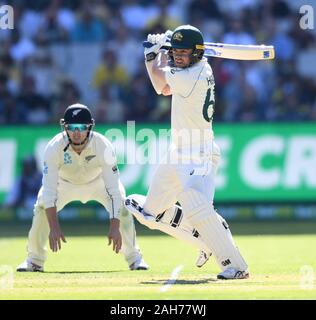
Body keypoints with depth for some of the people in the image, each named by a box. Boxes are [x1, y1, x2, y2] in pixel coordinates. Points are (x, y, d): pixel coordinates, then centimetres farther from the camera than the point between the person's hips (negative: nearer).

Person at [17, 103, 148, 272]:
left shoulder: (103, 146, -36)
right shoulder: (54, 148, -35)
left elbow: (113, 188, -36)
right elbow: (49, 189, -35)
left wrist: (115, 227, -44)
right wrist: (54, 227, -44)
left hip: (98, 181, 0)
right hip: (64, 182, 0)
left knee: (122, 207, -21)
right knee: (42, 208, -21)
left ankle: (134, 258, -1)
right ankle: (34, 260, 0)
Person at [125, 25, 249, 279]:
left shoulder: (196, 75, -21)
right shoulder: (192, 71, 8)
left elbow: (159, 78, -5)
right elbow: (164, 88, 22)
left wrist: (158, 52, 14)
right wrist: (155, 53, 14)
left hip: (199, 156, -10)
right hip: (177, 154, 10)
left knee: (197, 208, -31)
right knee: (152, 211, 16)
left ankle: (236, 266, -29)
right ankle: (207, 242, 27)